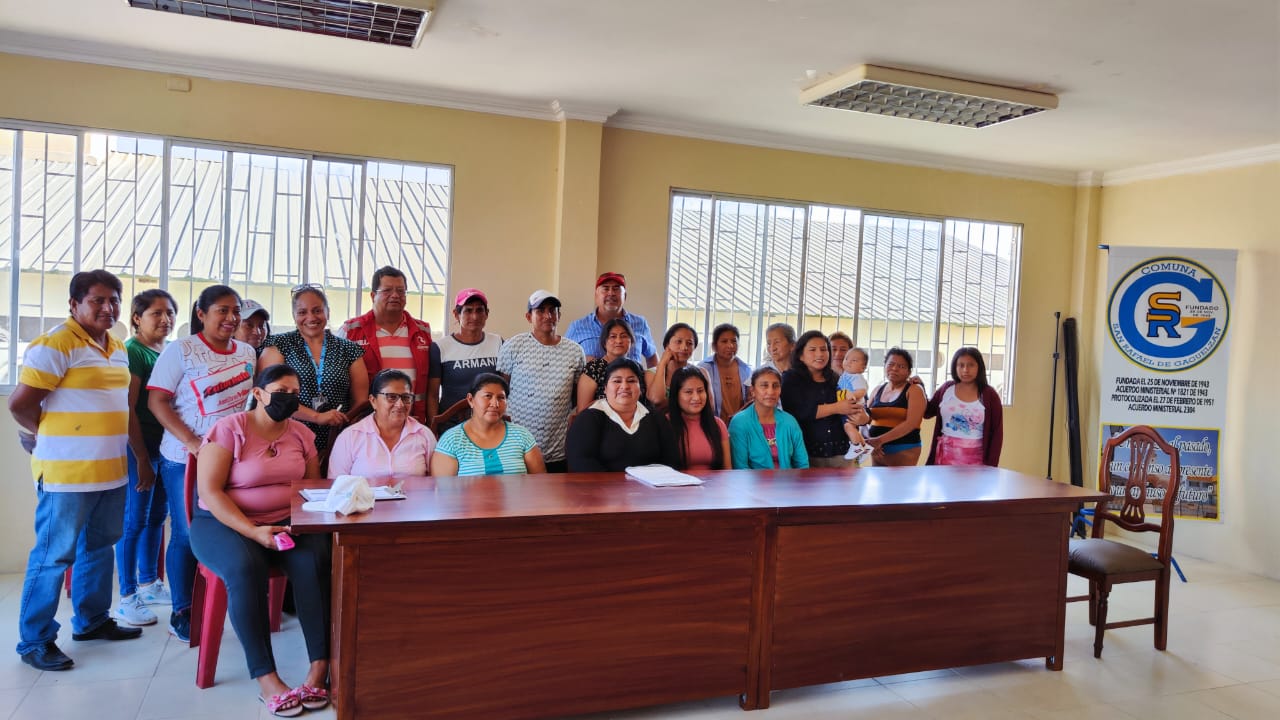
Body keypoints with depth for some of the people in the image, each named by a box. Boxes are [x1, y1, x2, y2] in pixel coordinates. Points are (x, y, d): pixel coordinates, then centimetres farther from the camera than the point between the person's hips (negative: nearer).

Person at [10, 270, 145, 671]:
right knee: (54, 555, 0)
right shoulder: (56, 344, -12)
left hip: (111, 471, 8)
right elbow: (21, 403, -14)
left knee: (99, 547, 18)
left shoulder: (117, 349, 14)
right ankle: (35, 641, 12)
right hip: (66, 473, -8)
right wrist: (51, 437, 1)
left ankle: (91, 620, 32)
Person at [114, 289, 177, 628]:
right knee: (134, 520, 0)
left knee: (157, 515, 16)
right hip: (139, 445, -7)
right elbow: (128, 410, -16)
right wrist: (142, 458, -16)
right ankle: (127, 599, 10)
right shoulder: (133, 351, -12)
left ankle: (149, 584, 29)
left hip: (166, 444, 7)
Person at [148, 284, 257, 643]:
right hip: (186, 459, -4)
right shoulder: (181, 350, -6)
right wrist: (192, 442, -19)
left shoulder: (247, 352, 8)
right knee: (187, 534, 4)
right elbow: (157, 402, -9)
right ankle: (181, 613, 18)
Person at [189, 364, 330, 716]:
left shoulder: (302, 434, 7)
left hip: (287, 522, 3)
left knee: (315, 561, -28)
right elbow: (209, 492, -14)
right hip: (224, 523, -3)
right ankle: (266, 678, -29)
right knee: (245, 568, -35)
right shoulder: (228, 430, -8)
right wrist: (253, 531, -24)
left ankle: (320, 665, -24)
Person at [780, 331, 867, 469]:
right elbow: (796, 411, -15)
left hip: (839, 453, 3)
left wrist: (862, 417, -11)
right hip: (806, 453, -3)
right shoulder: (791, 378, 1)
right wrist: (836, 408, -13)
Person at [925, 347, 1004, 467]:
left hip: (974, 459, -2)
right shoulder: (946, 389, 5)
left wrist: (990, 466, -5)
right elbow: (927, 412, 16)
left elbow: (997, 432, 0)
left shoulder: (989, 395, -2)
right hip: (946, 456, 2)